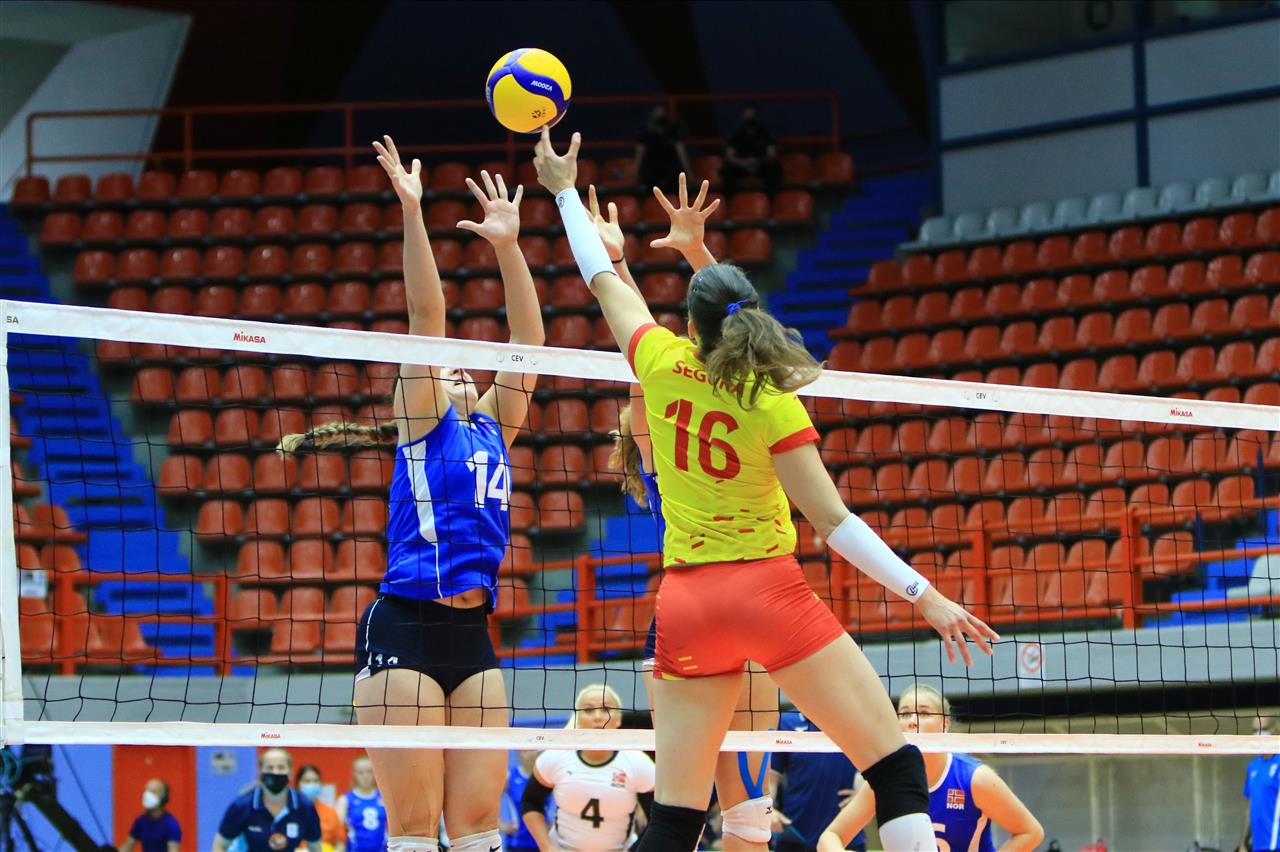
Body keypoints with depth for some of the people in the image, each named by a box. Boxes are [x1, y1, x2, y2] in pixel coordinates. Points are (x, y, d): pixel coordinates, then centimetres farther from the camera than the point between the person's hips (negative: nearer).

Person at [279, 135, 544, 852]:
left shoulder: (492, 429, 21)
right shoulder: (423, 421, 7)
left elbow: (528, 343, 15)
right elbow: (427, 317, -1)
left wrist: (508, 246, 9)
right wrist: (413, 214, -9)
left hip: (473, 637, 6)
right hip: (404, 631, -6)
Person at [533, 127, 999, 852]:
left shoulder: (661, 363, 1)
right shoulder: (773, 402, -8)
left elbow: (605, 282, 17)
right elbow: (833, 520, -13)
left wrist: (565, 190, 30)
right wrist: (923, 594, -12)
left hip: (686, 599, 4)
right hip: (768, 588, -4)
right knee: (896, 765, -1)